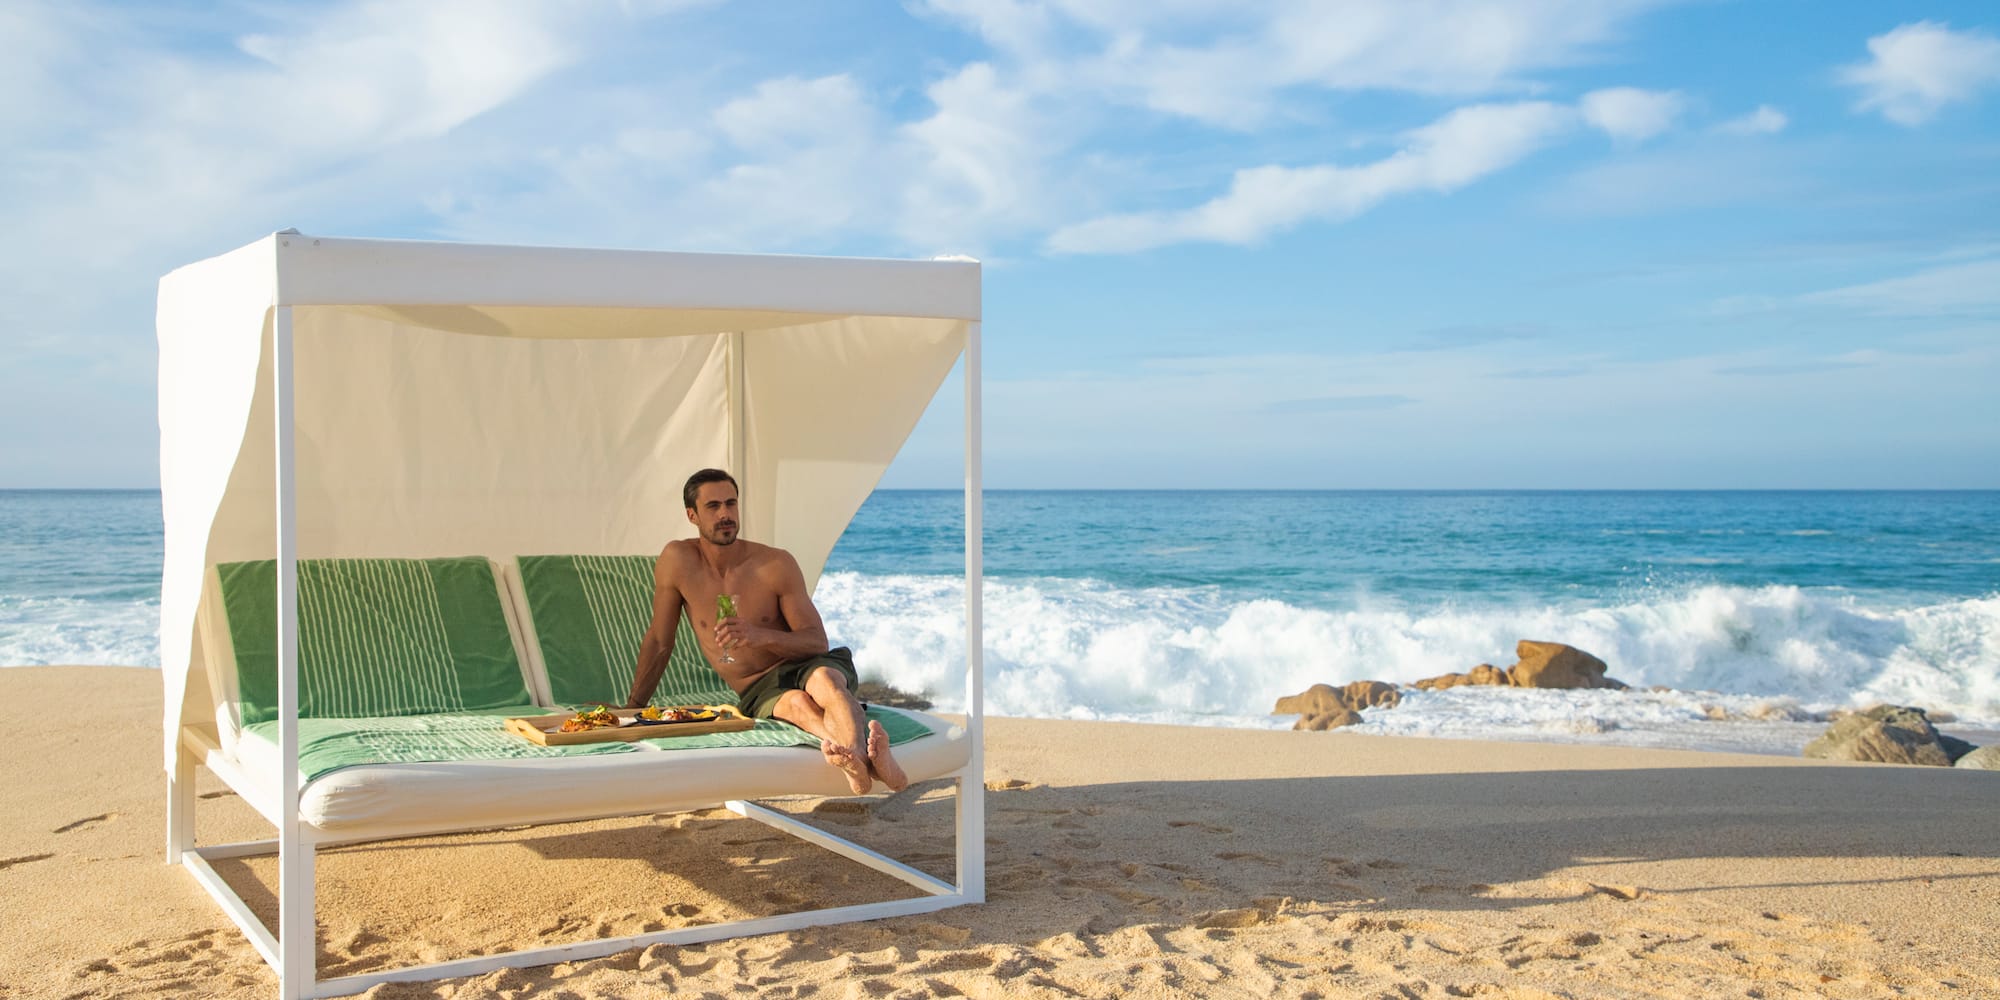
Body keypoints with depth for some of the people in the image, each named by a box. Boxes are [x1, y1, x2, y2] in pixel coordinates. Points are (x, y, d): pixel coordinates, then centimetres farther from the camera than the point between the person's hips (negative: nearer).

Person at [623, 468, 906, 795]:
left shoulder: (778, 564, -6)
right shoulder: (676, 560, -3)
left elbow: (817, 641, -6)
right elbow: (659, 640, 8)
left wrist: (761, 635, -24)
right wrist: (631, 708, 7)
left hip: (799, 666, 0)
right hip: (759, 692, 0)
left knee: (825, 679, -38)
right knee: (797, 702, -37)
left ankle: (860, 752, -69)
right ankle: (860, 762, -68)